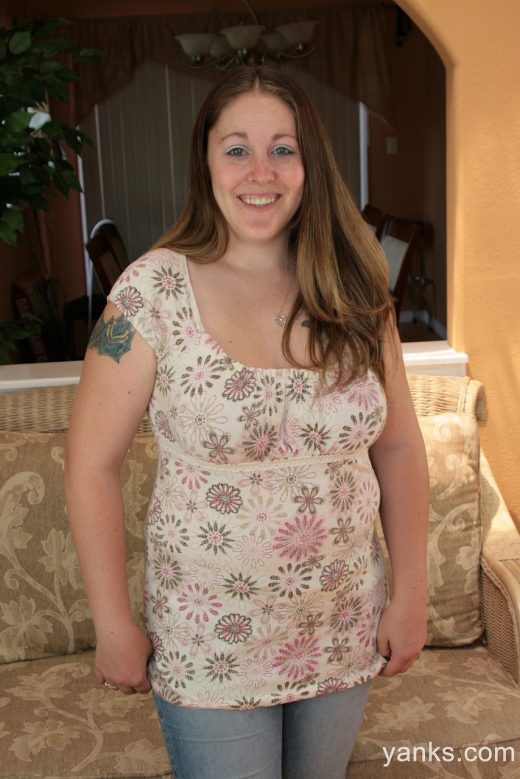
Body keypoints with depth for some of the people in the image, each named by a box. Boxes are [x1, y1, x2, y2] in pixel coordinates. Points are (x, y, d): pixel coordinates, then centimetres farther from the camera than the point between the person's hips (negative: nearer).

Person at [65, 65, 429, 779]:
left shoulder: (354, 290, -5)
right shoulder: (153, 291, -15)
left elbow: (398, 446, 2)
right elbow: (92, 466, -11)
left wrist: (410, 593, 2)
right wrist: (114, 626, -8)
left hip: (345, 631, 4)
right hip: (210, 642, -3)